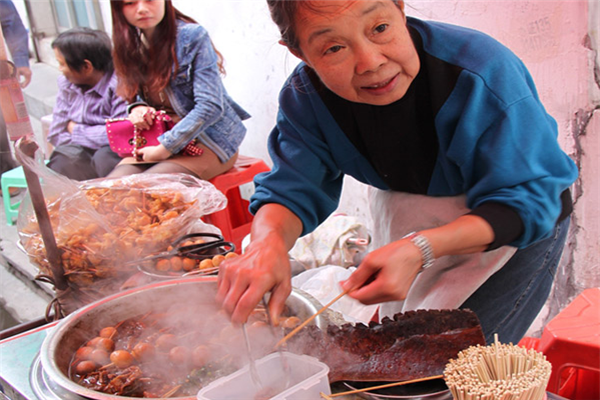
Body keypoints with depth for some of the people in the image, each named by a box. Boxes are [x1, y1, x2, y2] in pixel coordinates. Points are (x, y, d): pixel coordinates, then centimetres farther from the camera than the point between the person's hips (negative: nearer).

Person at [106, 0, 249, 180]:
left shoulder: (193, 36, -12)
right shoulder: (129, 45, 5)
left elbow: (210, 106, -18)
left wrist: (165, 148, -19)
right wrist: (136, 107, -7)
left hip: (209, 140, -5)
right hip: (153, 141, 5)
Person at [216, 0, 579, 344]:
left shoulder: (484, 76, -35)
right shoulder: (306, 96, -21)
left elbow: (524, 202, -31)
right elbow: (294, 188, -19)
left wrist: (420, 249, -46)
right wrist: (268, 241, -45)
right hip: (405, 220, 4)